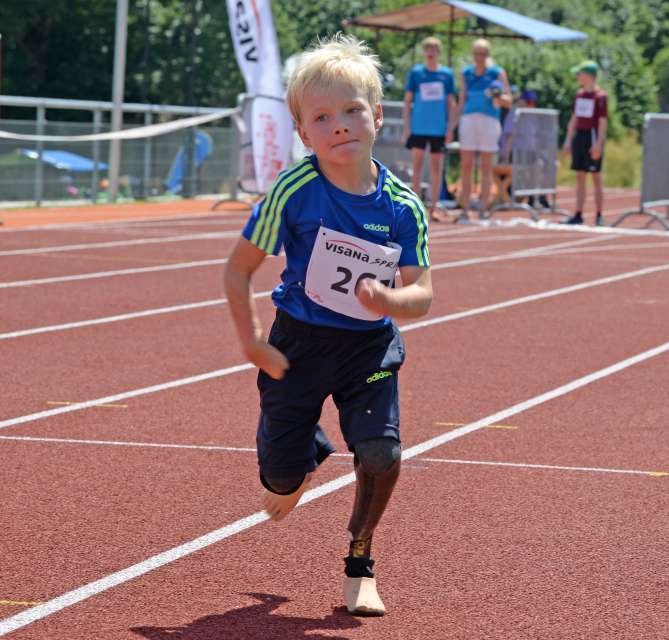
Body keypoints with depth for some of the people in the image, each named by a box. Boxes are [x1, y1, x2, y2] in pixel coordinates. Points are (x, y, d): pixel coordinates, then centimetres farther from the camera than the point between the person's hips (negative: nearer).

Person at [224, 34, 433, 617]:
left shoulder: (402, 207, -13)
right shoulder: (294, 192, -18)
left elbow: (422, 294, -13)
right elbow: (239, 268, -8)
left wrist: (390, 300, -35)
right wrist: (251, 342, -13)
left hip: (371, 346, 1)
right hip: (298, 343, -1)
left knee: (382, 453, -20)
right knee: (280, 482, 2)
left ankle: (360, 561, 7)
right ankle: (310, 454, 42)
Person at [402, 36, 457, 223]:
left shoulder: (446, 74, 5)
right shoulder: (415, 72, 3)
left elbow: (451, 103, 7)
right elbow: (407, 101, 5)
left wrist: (450, 128, 0)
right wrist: (406, 126, -1)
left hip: (439, 129, 1)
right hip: (418, 128, -1)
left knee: (436, 168, 4)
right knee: (417, 167, -1)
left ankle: (434, 208, 9)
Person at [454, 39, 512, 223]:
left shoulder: (498, 73, 2)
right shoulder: (466, 73, 11)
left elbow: (508, 102, 1)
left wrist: (498, 97, -20)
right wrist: (459, 123, 14)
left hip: (489, 121, -3)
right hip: (468, 119, 3)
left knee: (486, 167, 0)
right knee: (466, 166, 0)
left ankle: (483, 210, 3)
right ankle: (465, 210, 4)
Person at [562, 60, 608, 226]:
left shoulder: (600, 96, -10)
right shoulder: (579, 94, 12)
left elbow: (603, 122, -13)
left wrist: (598, 143, -20)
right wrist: (568, 140, 14)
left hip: (593, 137, -7)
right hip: (579, 136, 7)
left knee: (596, 177, -1)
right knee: (580, 176, 6)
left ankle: (599, 216, 5)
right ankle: (578, 214, 8)